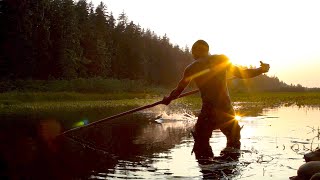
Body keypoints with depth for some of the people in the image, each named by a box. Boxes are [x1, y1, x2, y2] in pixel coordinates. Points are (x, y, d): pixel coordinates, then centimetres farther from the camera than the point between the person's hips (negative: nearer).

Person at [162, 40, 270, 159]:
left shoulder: (191, 68, 3)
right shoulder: (221, 59, 2)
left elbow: (179, 90, 10)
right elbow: (241, 74, 4)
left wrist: (168, 99, 29)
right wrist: (261, 69, 15)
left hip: (208, 113, -1)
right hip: (227, 111, 2)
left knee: (201, 145, 11)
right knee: (234, 145, 21)